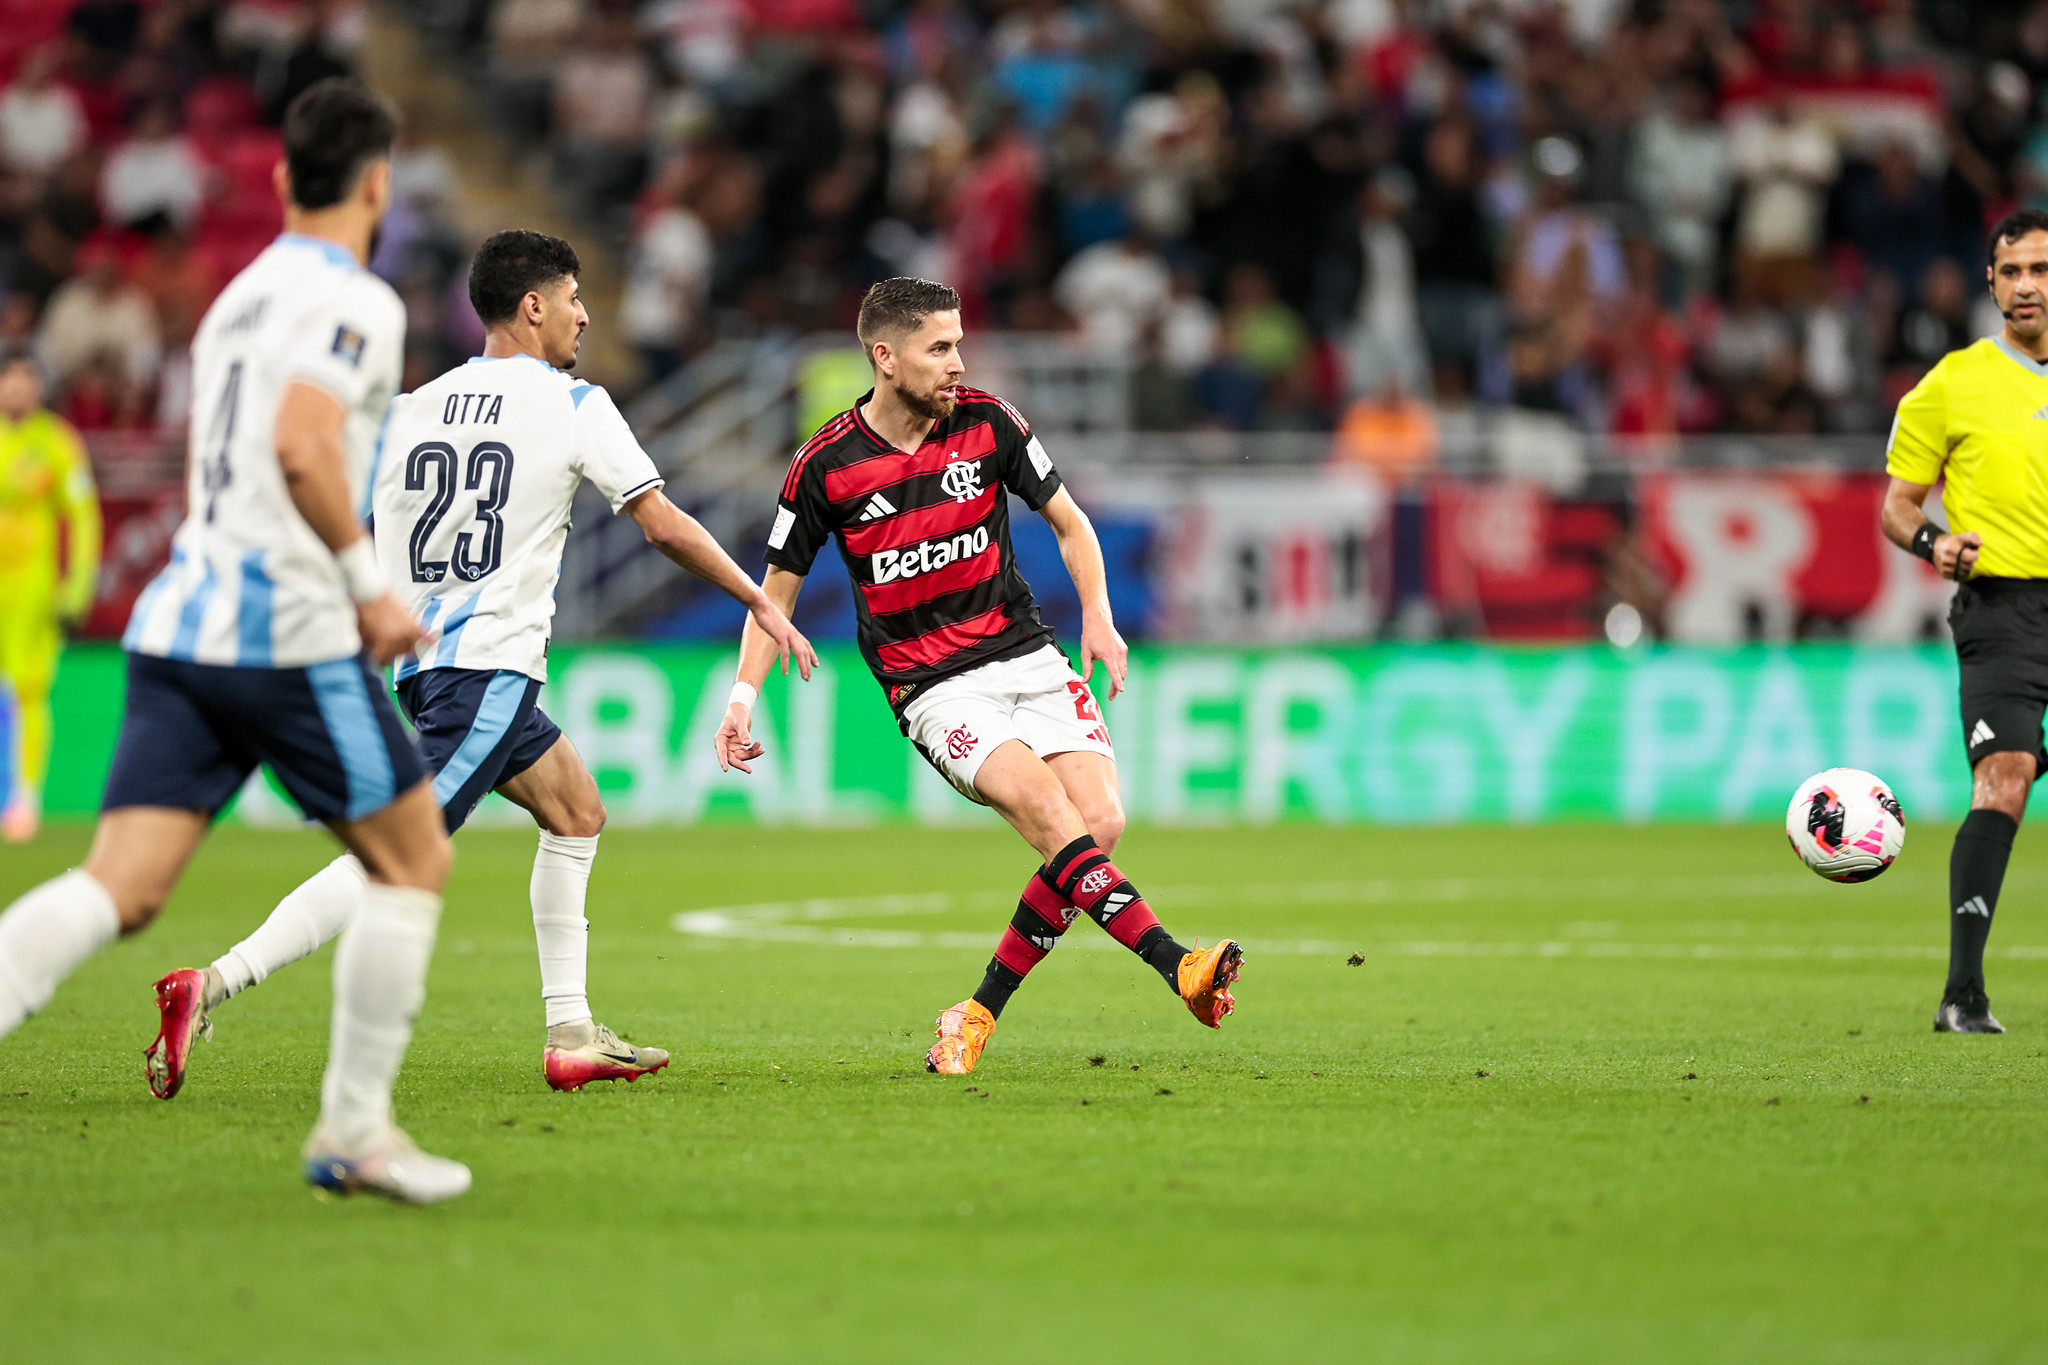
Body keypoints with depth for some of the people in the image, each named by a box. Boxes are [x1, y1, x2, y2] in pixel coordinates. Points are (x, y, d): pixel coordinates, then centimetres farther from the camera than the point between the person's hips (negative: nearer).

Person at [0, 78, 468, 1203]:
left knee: (120, 887, -3)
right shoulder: (354, 301, -5)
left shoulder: (238, 297, 22)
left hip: (177, 623, 8)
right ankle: (354, 1131, 8)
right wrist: (368, 586, -11)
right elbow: (302, 445, -20)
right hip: (285, 631, -8)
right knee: (413, 860, 8)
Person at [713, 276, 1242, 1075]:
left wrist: (1098, 617, 0)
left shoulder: (988, 424, 0)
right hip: (934, 689, -4)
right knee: (1050, 814, -26)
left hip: (1026, 657, 4)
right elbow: (778, 587, 5)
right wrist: (743, 696, -5)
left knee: (1101, 823, -13)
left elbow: (1068, 522, 13)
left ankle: (977, 1016, -3)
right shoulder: (826, 467, -6)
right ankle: (1178, 969, -33)